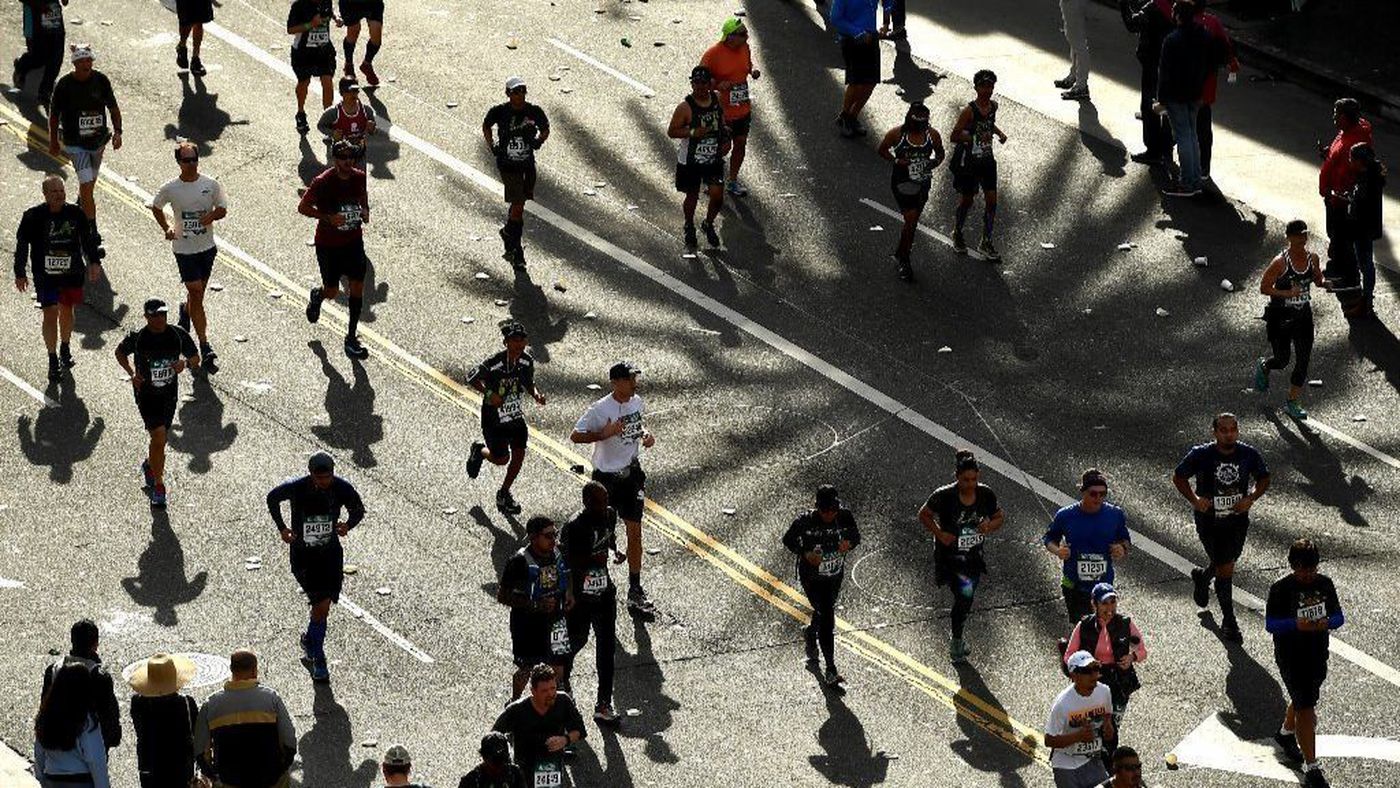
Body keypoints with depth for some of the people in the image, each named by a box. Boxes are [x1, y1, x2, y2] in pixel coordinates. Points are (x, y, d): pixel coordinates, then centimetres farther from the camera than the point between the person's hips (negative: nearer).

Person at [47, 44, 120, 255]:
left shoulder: (101, 80, -6)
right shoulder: (64, 85, -15)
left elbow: (113, 107, 6)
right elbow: (54, 115, -2)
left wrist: (117, 131, -5)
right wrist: (53, 142, 4)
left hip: (99, 140, 4)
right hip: (75, 143, -4)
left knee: (90, 182, 21)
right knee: (86, 184, -13)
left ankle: (80, 209, 51)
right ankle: (93, 237, -12)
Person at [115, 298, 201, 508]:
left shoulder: (178, 335, -8)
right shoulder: (137, 338, -14)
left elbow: (195, 358, 4)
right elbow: (120, 352, 6)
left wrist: (185, 362, -19)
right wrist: (131, 374, -7)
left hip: (169, 394, 4)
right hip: (146, 393, -4)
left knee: (160, 439, 15)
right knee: (159, 436, -15)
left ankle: (149, 465, 48)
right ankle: (158, 486, -2)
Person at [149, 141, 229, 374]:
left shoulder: (211, 185, -6)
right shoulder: (170, 188, -9)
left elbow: (222, 209, 5)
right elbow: (156, 207, 9)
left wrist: (211, 216, -17)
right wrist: (166, 228, -3)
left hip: (207, 247, 3)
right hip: (184, 248, -3)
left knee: (197, 292, 18)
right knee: (196, 294, -8)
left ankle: (185, 312, 55)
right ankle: (205, 348, -6)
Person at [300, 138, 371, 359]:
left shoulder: (359, 178, -5)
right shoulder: (322, 182, -20)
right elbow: (303, 208, -13)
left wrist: (365, 212, -3)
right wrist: (328, 218, -24)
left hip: (353, 240, 4)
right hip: (328, 243, -4)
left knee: (357, 287, -2)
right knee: (332, 292, 4)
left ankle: (351, 337, 9)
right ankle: (317, 295, 43)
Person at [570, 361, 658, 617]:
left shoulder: (637, 402, 0)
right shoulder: (599, 410, -19)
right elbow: (575, 436, -15)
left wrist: (645, 433, 0)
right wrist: (604, 434, -28)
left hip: (632, 473, 5)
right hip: (606, 478, -5)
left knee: (635, 533, 3)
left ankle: (635, 591, 9)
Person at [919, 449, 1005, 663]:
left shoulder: (985, 494, -8)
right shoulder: (944, 496, -19)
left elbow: (1000, 517, 6)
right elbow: (924, 515, -4)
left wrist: (989, 527, -15)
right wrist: (940, 534, -16)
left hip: (973, 557, 5)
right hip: (949, 556, -5)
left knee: (965, 601, 15)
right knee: (965, 592, -20)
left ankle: (956, 640, 39)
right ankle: (957, 641, 0)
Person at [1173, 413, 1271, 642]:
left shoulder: (1249, 454, -9)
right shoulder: (1201, 455, -15)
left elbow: (1264, 479, 7)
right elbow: (1178, 477, -1)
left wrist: (1251, 499, -11)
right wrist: (1194, 499, -16)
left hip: (1238, 518, 3)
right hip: (1209, 519, -3)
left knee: (1226, 561, 19)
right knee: (1226, 569, -3)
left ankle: (1202, 575, 56)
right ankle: (1229, 622, 13)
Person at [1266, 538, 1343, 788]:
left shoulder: (1325, 584, -1)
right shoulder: (1281, 588, -14)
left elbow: (1339, 616, 5)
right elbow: (1270, 624, -13)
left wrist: (1327, 623, -19)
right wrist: (1296, 624, -30)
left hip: (1318, 655, 6)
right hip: (1290, 657, -6)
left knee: (1305, 699, 25)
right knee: (1306, 707, -10)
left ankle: (1286, 734, 54)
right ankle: (1311, 766, -7)